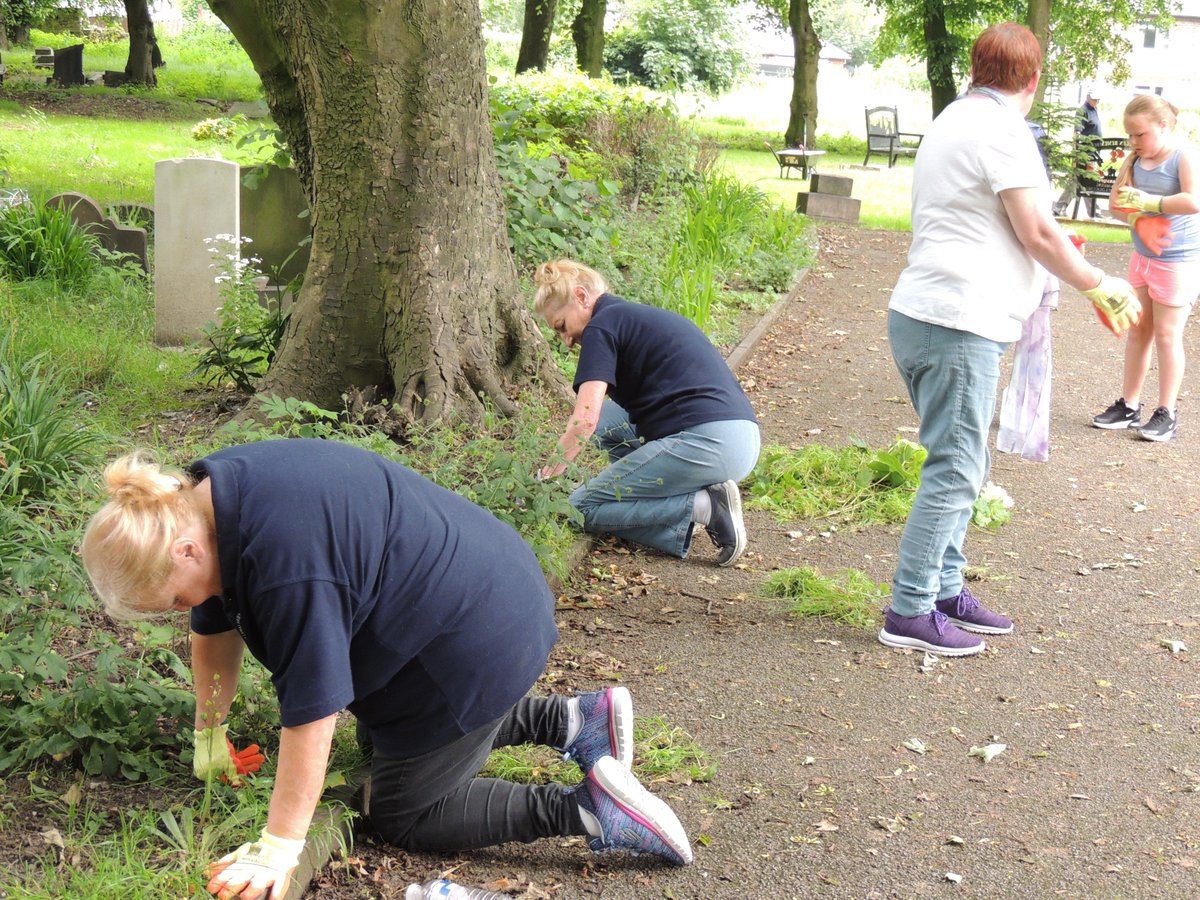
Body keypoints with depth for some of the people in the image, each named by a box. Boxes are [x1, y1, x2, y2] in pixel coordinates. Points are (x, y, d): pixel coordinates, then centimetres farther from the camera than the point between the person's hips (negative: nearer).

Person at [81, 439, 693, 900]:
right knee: (381, 739, 28)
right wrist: (209, 733, 18)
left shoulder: (283, 554, -33)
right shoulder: (198, 502, -3)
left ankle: (583, 808, -5)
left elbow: (312, 706, -30)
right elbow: (215, 630, 13)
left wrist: (279, 846, -23)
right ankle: (573, 720, 21)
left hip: (475, 641, -10)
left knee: (400, 816, 1)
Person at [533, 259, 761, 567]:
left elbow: (585, 420, -11)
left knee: (583, 507, 1)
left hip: (705, 443, -9)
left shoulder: (602, 325, -1)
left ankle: (702, 507, -9)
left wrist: (545, 477, -4)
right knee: (607, 417, 22)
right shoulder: (637, 316, 26)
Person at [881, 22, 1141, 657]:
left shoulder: (952, 122, 20)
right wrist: (1098, 285, 1)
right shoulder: (1001, 129, -10)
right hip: (956, 324, -10)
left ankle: (944, 590, 22)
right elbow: (1037, 232, -12)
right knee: (954, 471, -7)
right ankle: (910, 612, -4)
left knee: (961, 465, 16)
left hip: (926, 317, 10)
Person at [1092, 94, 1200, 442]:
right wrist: (1140, 217, -17)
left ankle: (1167, 413, 9)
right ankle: (1129, 406, 20)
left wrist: (1147, 201, -23)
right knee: (1138, 332, 12)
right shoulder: (1135, 159, 3)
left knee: (1167, 335, 0)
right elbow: (1117, 201, 3)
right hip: (1142, 256, 7)